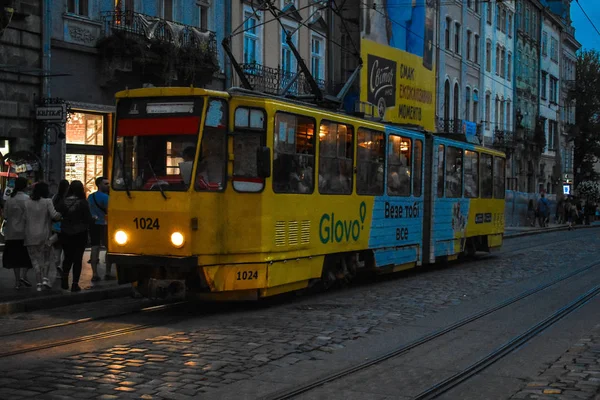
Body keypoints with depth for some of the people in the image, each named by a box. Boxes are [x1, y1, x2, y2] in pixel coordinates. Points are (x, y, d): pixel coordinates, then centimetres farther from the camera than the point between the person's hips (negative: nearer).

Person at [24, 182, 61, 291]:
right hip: (44, 234, -2)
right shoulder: (47, 201, -7)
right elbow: (54, 215, -17)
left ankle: (39, 283, 1)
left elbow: (24, 218, 0)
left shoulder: (27, 203, 2)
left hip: (30, 236, 2)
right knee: (46, 258, 15)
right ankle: (45, 278, -2)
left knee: (35, 259, 6)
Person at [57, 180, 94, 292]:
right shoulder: (83, 203, -13)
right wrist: (94, 219, 10)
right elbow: (88, 219, -11)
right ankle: (75, 284, 2)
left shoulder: (63, 202, -5)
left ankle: (64, 278, 4)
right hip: (80, 234, -3)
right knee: (77, 259, 4)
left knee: (68, 257, 18)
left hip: (65, 234, 3)